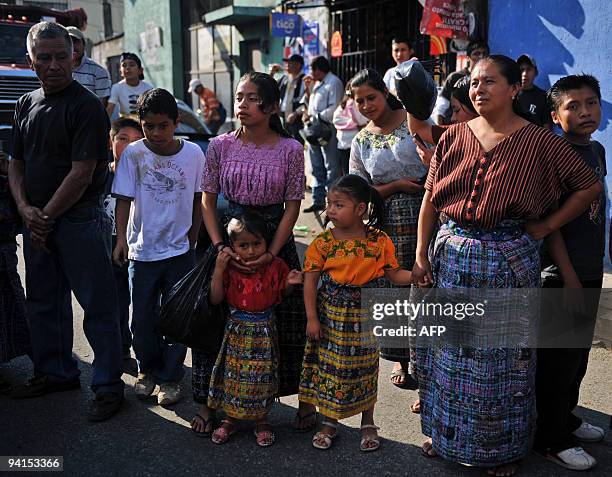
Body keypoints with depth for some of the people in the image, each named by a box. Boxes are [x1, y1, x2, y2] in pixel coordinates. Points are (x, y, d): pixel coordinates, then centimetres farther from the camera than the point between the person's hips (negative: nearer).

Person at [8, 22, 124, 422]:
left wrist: (47, 216, -11)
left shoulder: (86, 105, -10)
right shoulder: (26, 104, 12)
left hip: (80, 220, -7)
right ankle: (56, 373, 35)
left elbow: (82, 173, -16)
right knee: (43, 302, 18)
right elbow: (16, 163, 14)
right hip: (37, 222, 8)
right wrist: (26, 209, -3)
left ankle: (109, 385, 11)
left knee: (98, 306, 0)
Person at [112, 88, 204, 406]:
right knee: (142, 318, 11)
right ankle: (147, 369, 33)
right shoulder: (133, 153, -8)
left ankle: (170, 377, 24)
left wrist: (191, 241, 3)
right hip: (142, 251, 0)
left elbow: (197, 200, 3)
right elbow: (124, 199, -6)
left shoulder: (193, 153, -5)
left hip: (180, 251, 0)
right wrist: (121, 239, -18)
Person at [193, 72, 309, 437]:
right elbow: (208, 200, 2)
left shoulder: (290, 149, -6)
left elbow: (292, 205, -6)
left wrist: (272, 253, -15)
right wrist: (220, 246, -11)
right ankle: (209, 402, 19)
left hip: (275, 238, -1)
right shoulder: (221, 146, -2)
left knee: (287, 321, 5)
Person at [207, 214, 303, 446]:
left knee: (262, 375, 7)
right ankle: (230, 418, 30)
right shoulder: (229, 268, -7)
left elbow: (279, 295, 8)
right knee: (233, 374, 9)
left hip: (264, 330, 0)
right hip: (236, 330, 0)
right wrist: (218, 269, -19)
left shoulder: (275, 266, -5)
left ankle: (262, 421, 26)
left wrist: (290, 283, -13)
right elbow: (215, 299, -10)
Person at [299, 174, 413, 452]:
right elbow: (310, 281, -7)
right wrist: (312, 319, -11)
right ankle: (329, 422, 29)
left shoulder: (380, 242, -7)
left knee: (365, 369, 12)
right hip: (331, 317, 0)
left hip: (365, 317, 0)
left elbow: (394, 274, 1)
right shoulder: (323, 242, -8)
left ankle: (368, 424, 32)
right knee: (329, 367, 9)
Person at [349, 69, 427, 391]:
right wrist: (396, 186, -7)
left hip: (426, 214, -3)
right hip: (388, 223, 3)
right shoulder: (361, 141, 9)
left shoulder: (413, 120, 0)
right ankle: (401, 358, 28)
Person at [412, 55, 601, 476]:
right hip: (451, 257, 4)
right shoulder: (454, 137, 4)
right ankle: (446, 432, 35)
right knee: (447, 351, 13)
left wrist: (547, 226, -5)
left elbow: (590, 185, -1)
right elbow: (430, 199, 6)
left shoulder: (538, 141, -6)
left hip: (508, 263, -3)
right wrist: (421, 255, 2)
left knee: (502, 357, 8)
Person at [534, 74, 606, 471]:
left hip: (590, 271, 8)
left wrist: (594, 265, 16)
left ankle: (566, 418, 37)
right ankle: (552, 439, 18)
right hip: (561, 274, -8)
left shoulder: (597, 150, 9)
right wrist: (566, 272, -19)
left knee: (579, 354, 19)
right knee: (558, 358, 3)